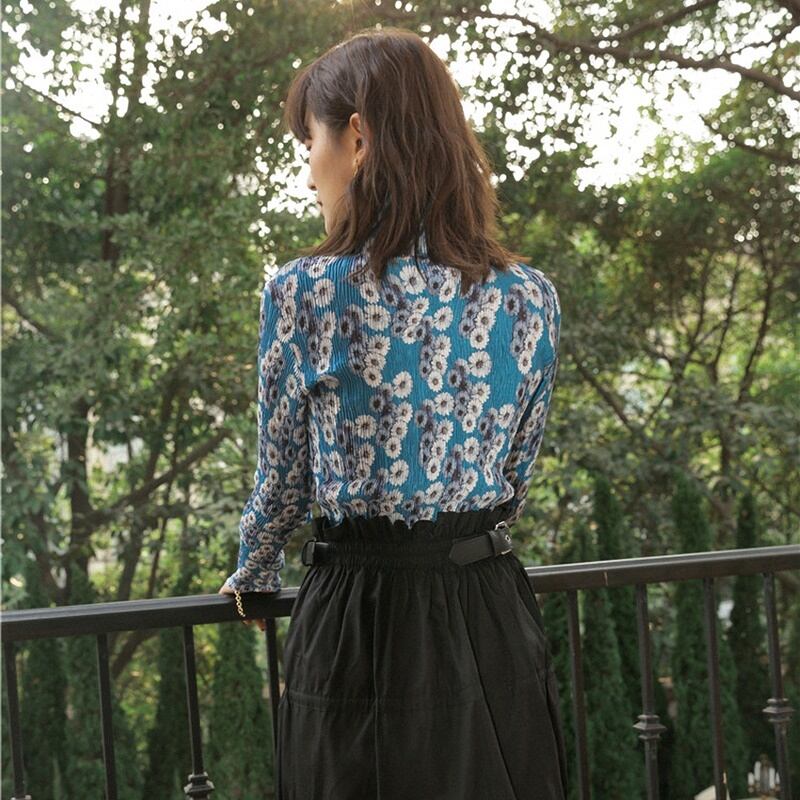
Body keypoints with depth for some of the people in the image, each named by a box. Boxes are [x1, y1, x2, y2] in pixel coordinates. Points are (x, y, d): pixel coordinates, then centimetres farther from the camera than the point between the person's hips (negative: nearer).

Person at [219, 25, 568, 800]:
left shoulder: (305, 292, -13)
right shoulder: (529, 296, -2)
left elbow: (282, 478, -1)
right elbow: (514, 481, 9)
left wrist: (252, 574, 20)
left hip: (361, 620, -3)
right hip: (492, 615, 3)